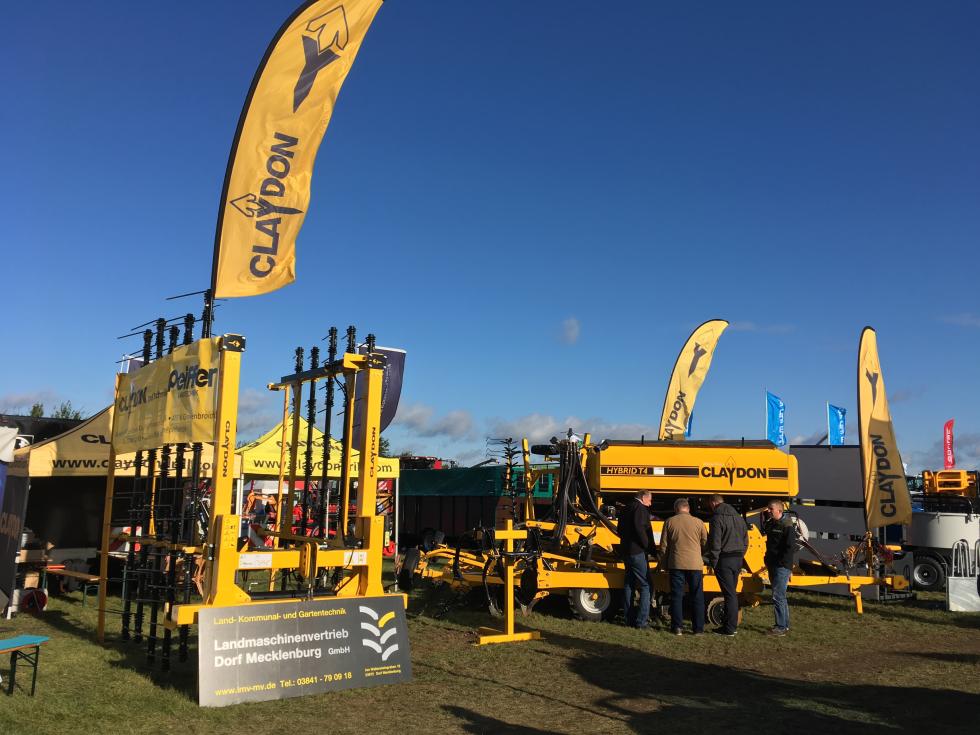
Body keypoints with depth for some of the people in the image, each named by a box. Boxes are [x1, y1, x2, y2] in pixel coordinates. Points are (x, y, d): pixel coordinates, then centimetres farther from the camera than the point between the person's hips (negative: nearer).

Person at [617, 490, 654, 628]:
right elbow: (639, 528, -23)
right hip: (637, 552, -9)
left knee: (629, 585, 14)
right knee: (646, 586, -5)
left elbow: (620, 529, 19)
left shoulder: (626, 509, 17)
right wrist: (648, 546, -15)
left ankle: (629, 618, 19)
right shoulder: (641, 508, -11)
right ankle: (641, 621, -8)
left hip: (625, 551, 9)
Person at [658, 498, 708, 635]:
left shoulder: (669, 522, 2)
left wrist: (665, 564, 14)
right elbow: (705, 544, 7)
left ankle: (677, 627, 8)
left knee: (676, 596, 8)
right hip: (695, 564, 0)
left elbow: (663, 546, 4)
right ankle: (698, 628, 13)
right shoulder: (698, 522, 1)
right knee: (697, 597, 10)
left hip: (676, 564, 0)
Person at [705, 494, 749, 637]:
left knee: (729, 593, -4)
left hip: (725, 560, -8)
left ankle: (729, 629, 0)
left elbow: (715, 543, -16)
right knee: (732, 592, 15)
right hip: (738, 559, 8)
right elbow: (745, 541, 18)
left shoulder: (717, 518, -11)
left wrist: (713, 563, -9)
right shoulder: (738, 517, 15)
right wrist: (739, 557, 19)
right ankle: (732, 625, 21)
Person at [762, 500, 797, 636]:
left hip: (782, 567, -9)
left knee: (778, 596, -10)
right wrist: (768, 560, 12)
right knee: (780, 596, 16)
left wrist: (782, 563, -18)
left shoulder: (787, 526, -13)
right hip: (773, 566, 9)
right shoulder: (770, 524, 14)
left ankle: (781, 627, -4)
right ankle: (785, 625, 25)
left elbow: (791, 548, -18)